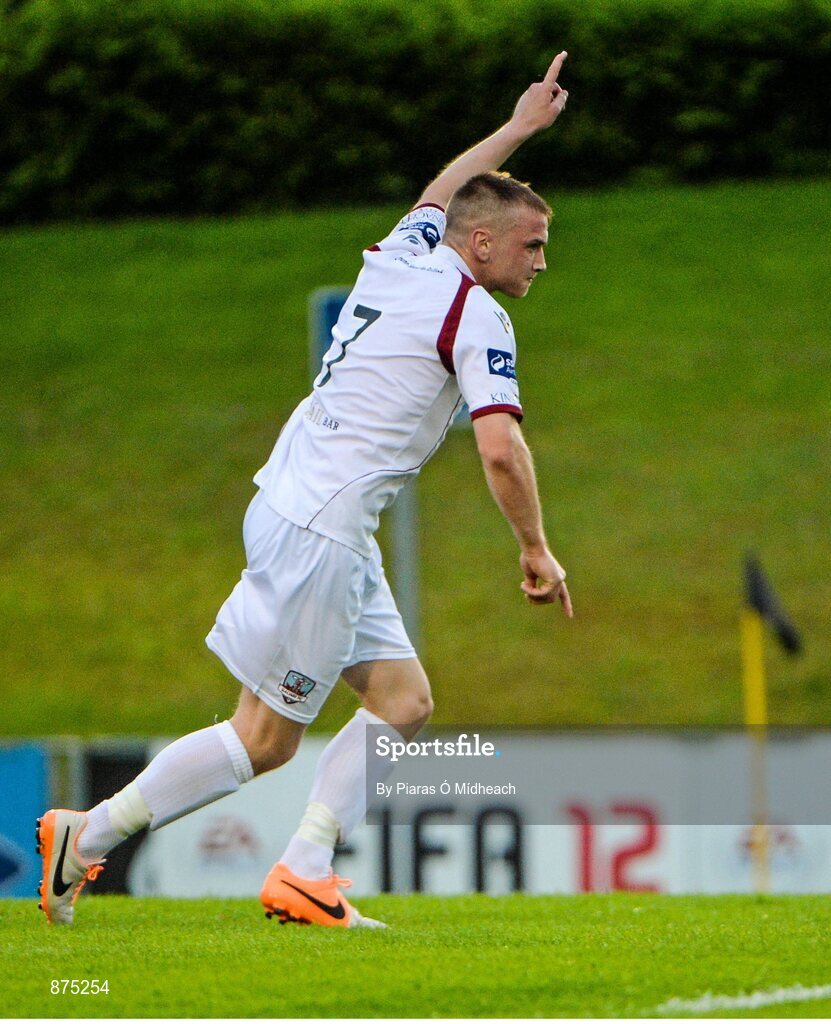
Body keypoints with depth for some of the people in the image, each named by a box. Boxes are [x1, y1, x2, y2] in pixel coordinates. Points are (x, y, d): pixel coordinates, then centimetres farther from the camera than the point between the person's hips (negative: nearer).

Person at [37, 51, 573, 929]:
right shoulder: (475, 316, -12)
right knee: (265, 739, -4)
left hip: (291, 504, 9)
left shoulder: (402, 257, 11)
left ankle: (304, 872, 0)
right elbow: (500, 449, -20)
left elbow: (438, 192, 35)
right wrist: (535, 550, -7)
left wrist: (516, 129, 46)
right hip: (319, 532, -9)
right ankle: (87, 838, 2)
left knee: (404, 699, 7)